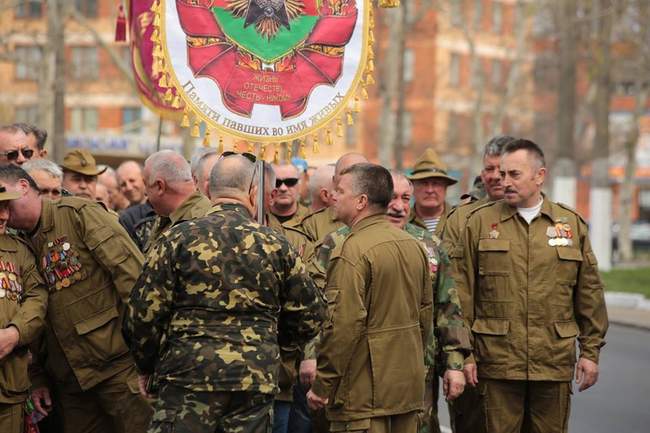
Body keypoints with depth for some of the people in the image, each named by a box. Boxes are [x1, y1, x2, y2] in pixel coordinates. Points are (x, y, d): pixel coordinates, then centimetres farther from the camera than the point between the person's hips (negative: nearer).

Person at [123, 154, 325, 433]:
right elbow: (309, 318, 10)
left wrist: (146, 368, 13)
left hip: (189, 377, -2)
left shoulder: (178, 239, -1)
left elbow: (144, 313, -2)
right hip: (257, 382, 2)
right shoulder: (276, 245, 5)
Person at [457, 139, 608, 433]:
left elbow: (589, 295, 10)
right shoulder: (479, 222, 3)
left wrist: (591, 351, 6)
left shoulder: (572, 224, 8)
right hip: (498, 364, -1)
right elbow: (463, 294, 2)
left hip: (555, 364, 1)